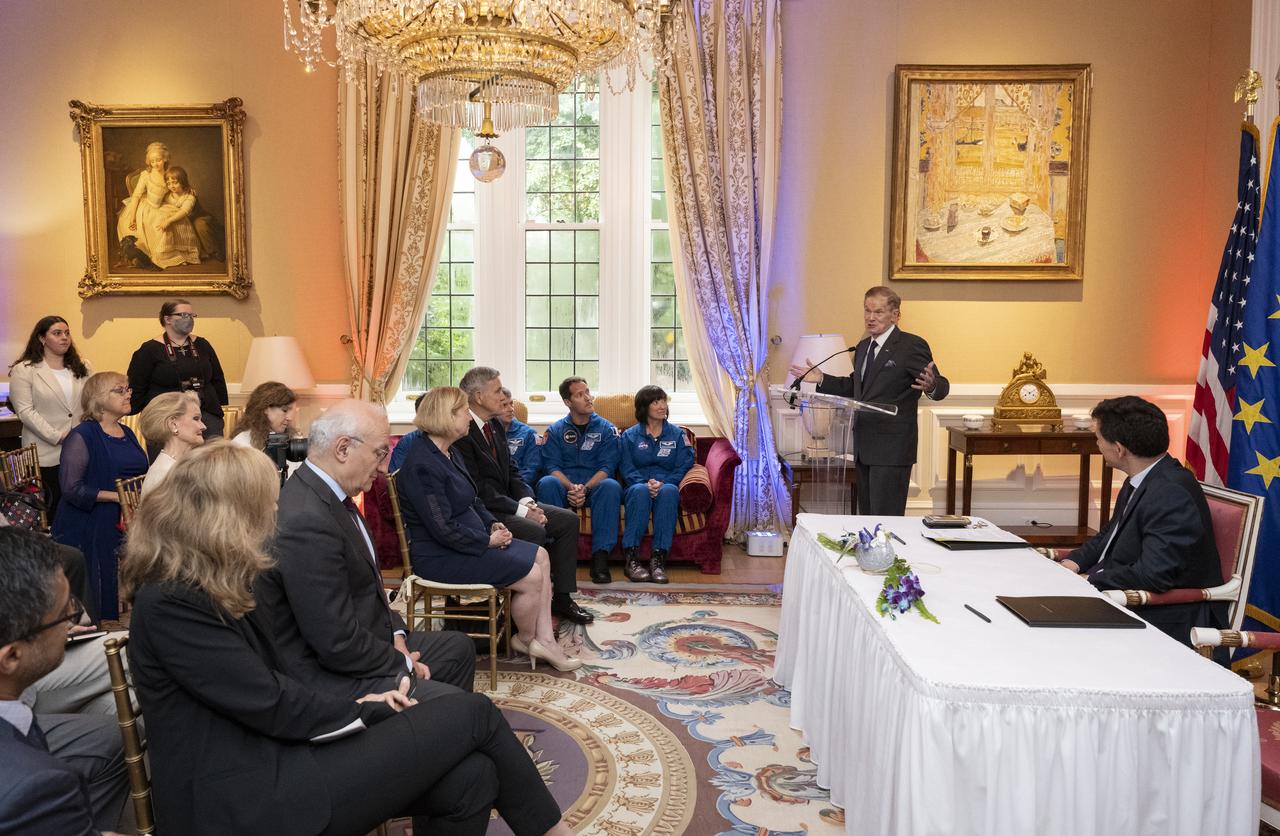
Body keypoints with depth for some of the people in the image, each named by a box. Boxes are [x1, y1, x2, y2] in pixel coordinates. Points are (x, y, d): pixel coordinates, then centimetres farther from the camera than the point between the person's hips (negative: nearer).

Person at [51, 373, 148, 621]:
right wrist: (117, 496, -19)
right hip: (91, 529, -6)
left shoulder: (127, 433, 13)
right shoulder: (82, 436, -10)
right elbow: (71, 488, -16)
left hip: (127, 525, 7)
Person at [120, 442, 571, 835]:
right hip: (250, 799, -8)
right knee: (473, 714, -8)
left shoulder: (203, 588, 13)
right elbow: (271, 705, -17)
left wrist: (361, 704, -1)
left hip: (270, 760, 8)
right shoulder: (171, 602, -17)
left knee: (469, 775, -12)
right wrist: (366, 710, -4)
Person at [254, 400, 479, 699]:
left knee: (459, 648, 20)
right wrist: (402, 663, -11)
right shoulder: (306, 522, -28)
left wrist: (397, 638, 2)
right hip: (326, 674, -10)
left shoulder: (325, 493, 2)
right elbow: (339, 645, -26)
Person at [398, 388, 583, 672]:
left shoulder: (451, 454, 10)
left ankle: (544, 639, 4)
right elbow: (443, 529, -25)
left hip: (473, 539, 11)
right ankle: (525, 639, 13)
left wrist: (493, 524, 2)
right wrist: (488, 540, -15)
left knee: (541, 556, 3)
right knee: (532, 576, -14)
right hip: (441, 556, -11)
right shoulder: (422, 465, -22)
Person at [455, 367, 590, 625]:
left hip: (506, 503, 10)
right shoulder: (461, 433, -18)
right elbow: (478, 489, -21)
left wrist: (527, 501, -5)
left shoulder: (496, 425, 12)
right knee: (534, 531, -30)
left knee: (568, 520, 1)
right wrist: (520, 510, -20)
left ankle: (561, 597, 6)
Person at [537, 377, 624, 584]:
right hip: (564, 486, 1)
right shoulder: (555, 431, 12)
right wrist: (571, 487, -21)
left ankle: (600, 557, -35)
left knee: (611, 486, -34)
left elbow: (606, 467, -2)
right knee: (547, 483, -32)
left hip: (594, 487, 0)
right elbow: (552, 466, 0)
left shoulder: (606, 429, 10)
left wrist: (585, 488, -20)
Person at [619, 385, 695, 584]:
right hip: (639, 485, 0)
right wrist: (645, 483, -19)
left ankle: (658, 558, -41)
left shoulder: (677, 434, 14)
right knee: (640, 490, -37)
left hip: (667, 486, 1)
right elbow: (627, 469, 1)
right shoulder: (630, 435, 13)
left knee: (669, 491, -36)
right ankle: (631, 556, -40)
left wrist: (663, 483, -16)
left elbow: (683, 467, 2)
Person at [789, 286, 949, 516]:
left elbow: (941, 387, -14)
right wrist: (822, 379, 15)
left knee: (886, 517, -7)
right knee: (866, 515, 15)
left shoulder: (911, 346, -11)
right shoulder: (864, 346, 14)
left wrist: (931, 386, -37)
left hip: (892, 449, -8)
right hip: (864, 446, 8)